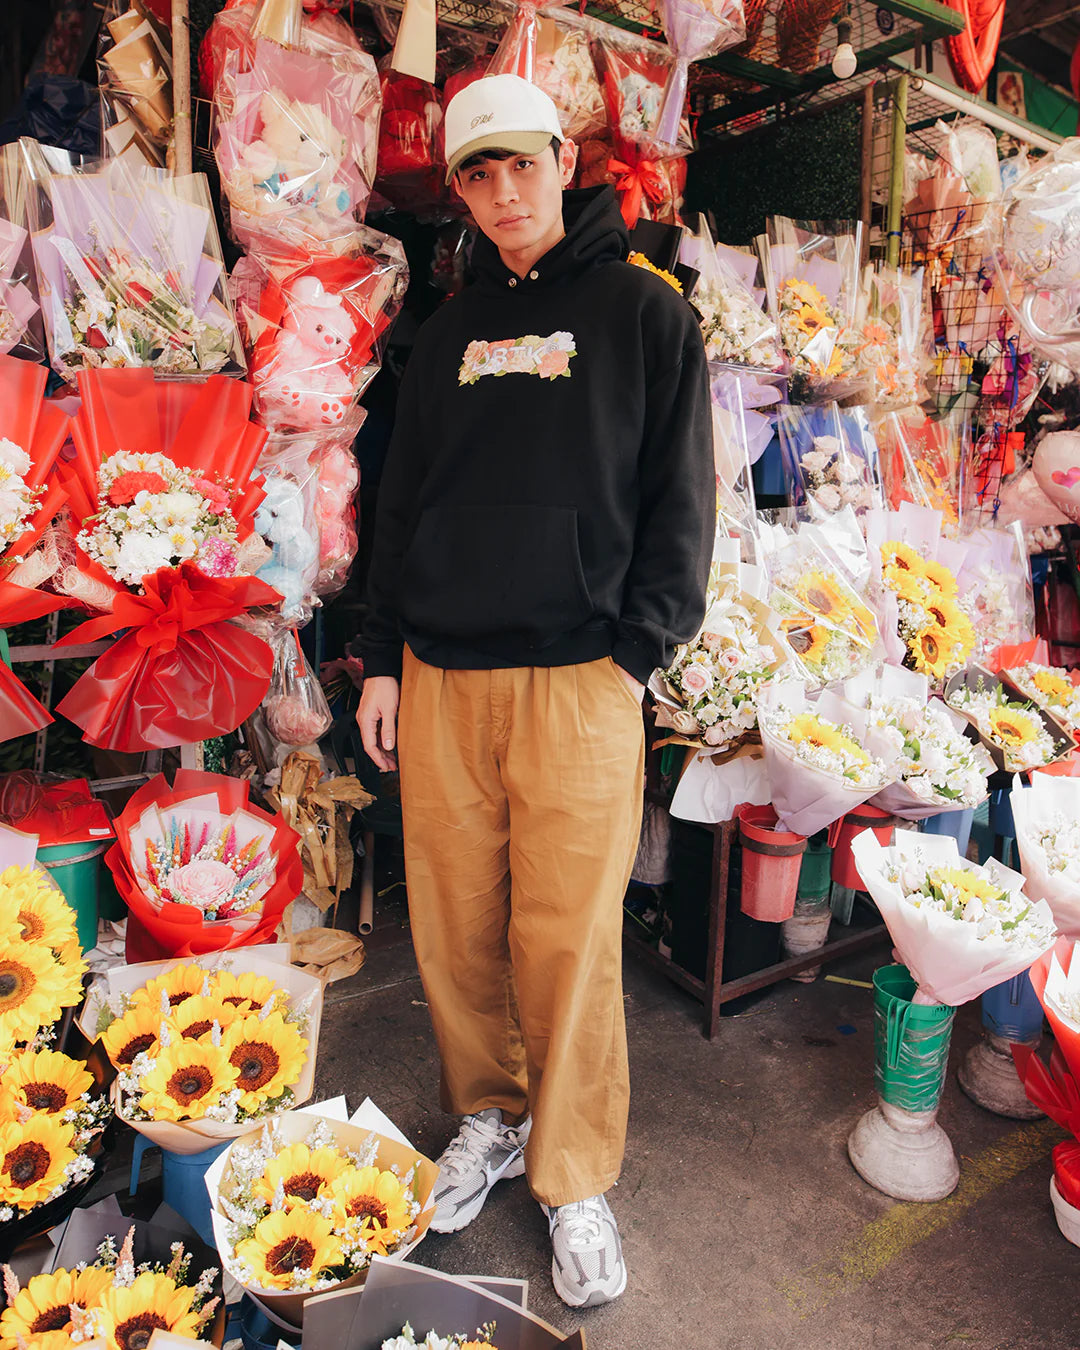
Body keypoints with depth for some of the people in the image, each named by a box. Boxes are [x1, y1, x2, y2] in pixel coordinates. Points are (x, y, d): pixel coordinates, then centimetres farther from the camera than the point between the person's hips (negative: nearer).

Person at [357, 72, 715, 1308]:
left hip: (577, 681, -4)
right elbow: (403, 499, 17)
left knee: (568, 939, 1)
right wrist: (382, 660, 11)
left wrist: (638, 648, -9)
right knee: (454, 926, 10)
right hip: (441, 679, 4)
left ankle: (577, 1181, 21)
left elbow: (681, 497, 1)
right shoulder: (451, 328, 17)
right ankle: (488, 1118, 33)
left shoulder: (645, 312, 5)